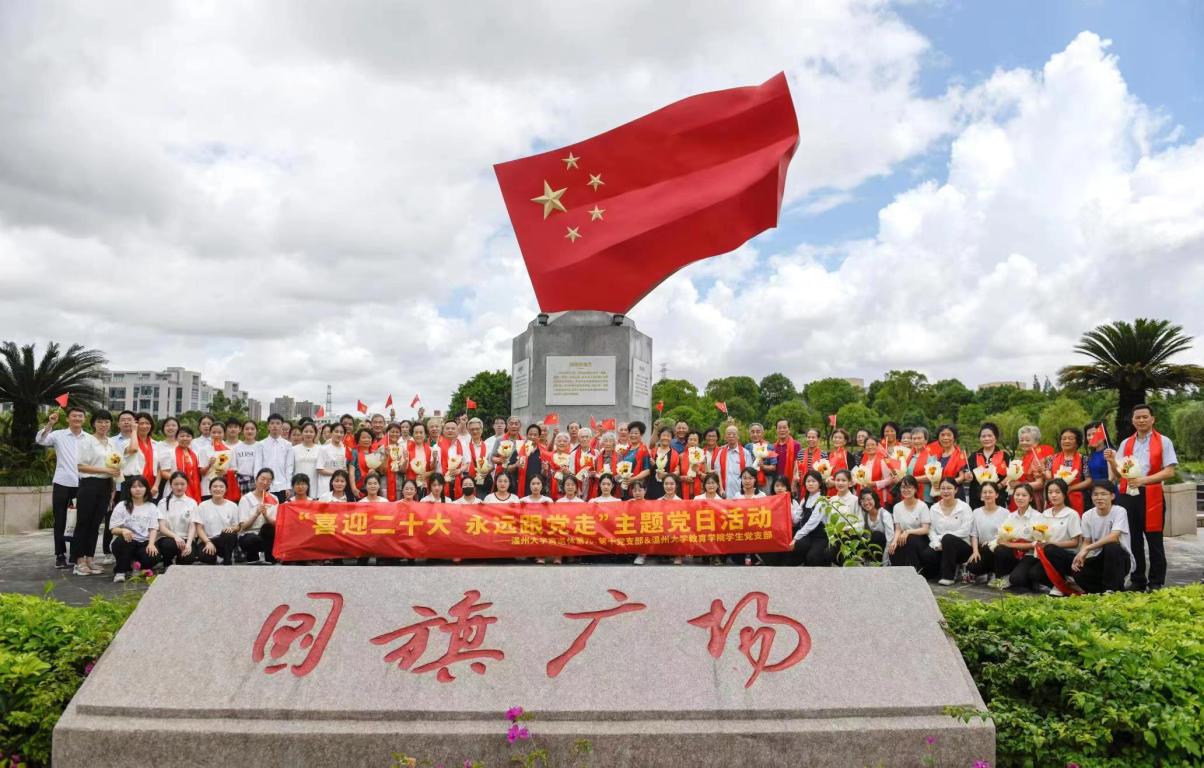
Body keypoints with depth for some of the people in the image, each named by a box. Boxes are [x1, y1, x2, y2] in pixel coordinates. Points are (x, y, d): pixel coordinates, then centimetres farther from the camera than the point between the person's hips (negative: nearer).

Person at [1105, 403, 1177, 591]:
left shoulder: (1163, 442, 1)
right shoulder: (1125, 443, 12)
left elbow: (1169, 471, -7)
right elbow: (1119, 474, 12)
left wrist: (1144, 480, -18)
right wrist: (1112, 462, -8)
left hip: (1152, 496, -4)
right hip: (1128, 496, 4)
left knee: (1154, 541, 3)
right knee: (1133, 540, 10)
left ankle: (1156, 583, 11)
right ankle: (1137, 580, 20)